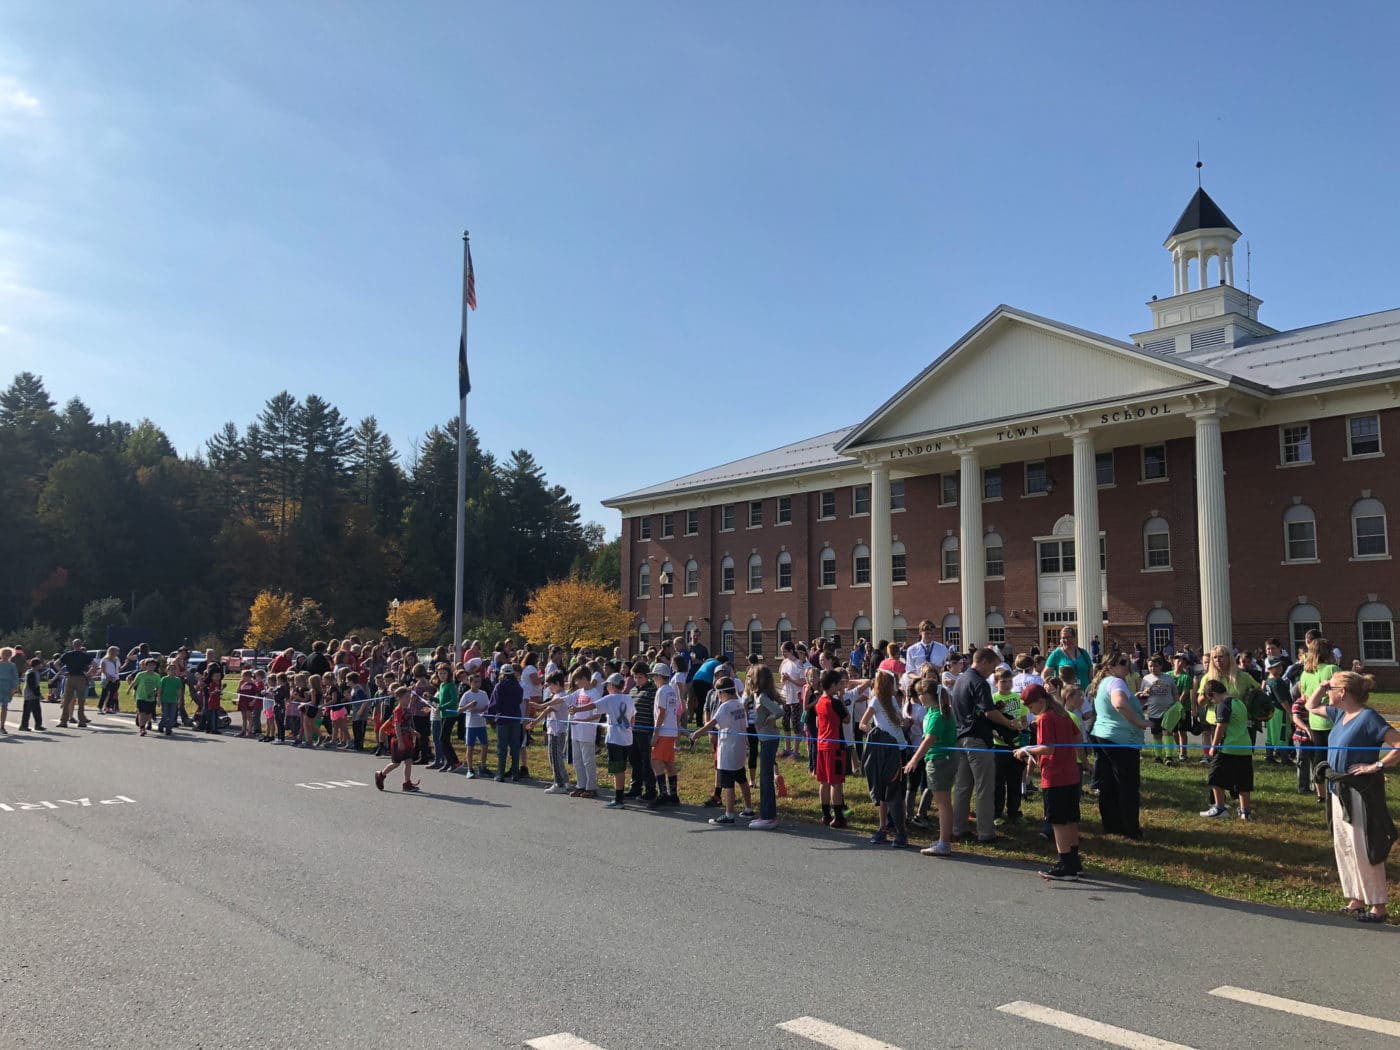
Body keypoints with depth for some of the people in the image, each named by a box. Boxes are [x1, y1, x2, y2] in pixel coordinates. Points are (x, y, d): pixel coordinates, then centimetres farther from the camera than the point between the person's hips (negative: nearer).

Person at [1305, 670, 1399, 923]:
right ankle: (1357, 900, 26)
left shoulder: (1368, 717, -18)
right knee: (1344, 847, 15)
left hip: (1361, 792, -9)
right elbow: (1311, 707, 24)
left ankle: (1378, 906, 9)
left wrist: (1377, 765, -20)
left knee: (1364, 849, -2)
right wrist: (1320, 687, 9)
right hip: (1340, 789, 9)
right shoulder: (1340, 714, 7)